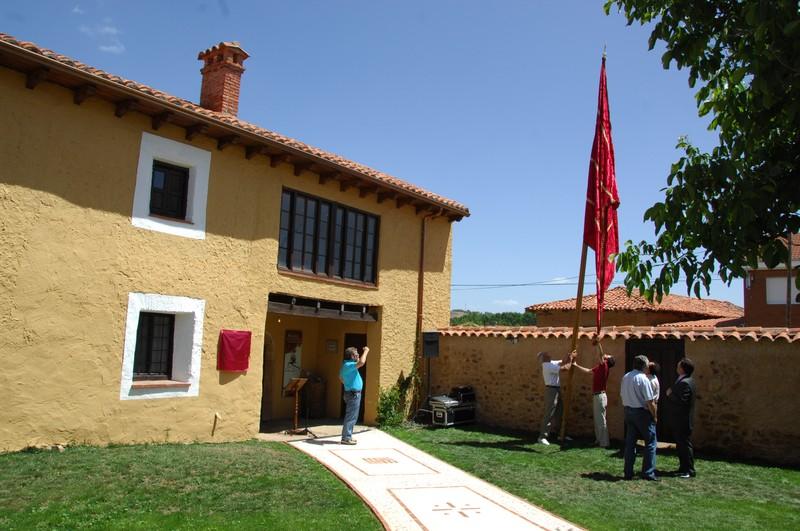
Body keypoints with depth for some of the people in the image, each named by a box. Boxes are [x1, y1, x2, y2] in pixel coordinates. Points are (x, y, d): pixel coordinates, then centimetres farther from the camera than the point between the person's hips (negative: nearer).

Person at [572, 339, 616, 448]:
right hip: (597, 396, 9)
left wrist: (598, 343, -32)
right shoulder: (600, 367, 13)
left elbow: (600, 355, -29)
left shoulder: (604, 366, -12)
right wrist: (576, 365, 28)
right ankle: (599, 440, 23)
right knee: (597, 420, 15)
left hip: (600, 396, -9)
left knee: (601, 420, -5)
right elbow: (588, 371, 26)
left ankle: (604, 442, 0)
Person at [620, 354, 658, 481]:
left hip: (628, 412, 7)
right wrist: (655, 416, -4)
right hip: (642, 413, -6)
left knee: (630, 442, 11)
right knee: (650, 442, 6)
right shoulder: (643, 379, -17)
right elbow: (650, 402, -16)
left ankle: (628, 473, 15)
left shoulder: (625, 377, 3)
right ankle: (648, 473, 6)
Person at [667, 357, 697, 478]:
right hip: (680, 420, 10)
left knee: (685, 444, -2)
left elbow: (681, 401, -28)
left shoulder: (684, 383, -22)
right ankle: (684, 468, 24)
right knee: (681, 444, 16)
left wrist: (670, 395, -17)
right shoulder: (686, 380, 12)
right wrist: (671, 395, 2)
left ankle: (689, 470, 6)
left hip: (682, 421, -10)